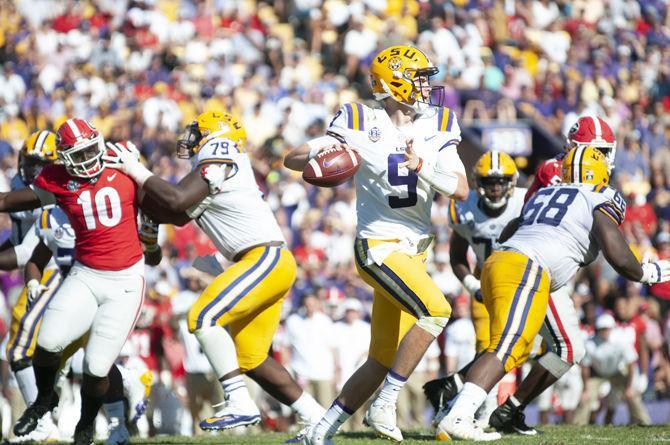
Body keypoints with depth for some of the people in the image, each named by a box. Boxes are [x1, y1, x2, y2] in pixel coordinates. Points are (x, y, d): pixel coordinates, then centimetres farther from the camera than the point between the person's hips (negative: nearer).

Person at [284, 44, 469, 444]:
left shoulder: (437, 127, 5)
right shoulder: (363, 126, -6)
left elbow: (461, 189, -4)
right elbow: (291, 160, -4)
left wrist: (423, 167, -21)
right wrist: (316, 153, -27)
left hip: (414, 252, 6)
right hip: (379, 246, -6)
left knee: (382, 363, 7)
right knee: (436, 310, -27)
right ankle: (384, 407, -19)